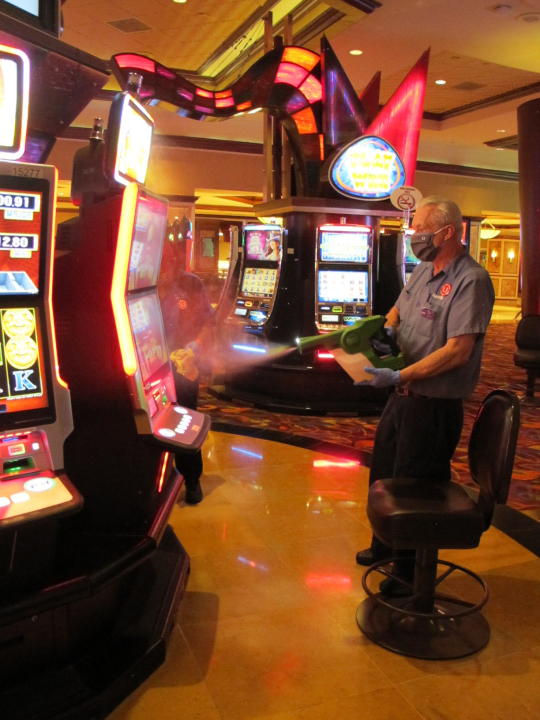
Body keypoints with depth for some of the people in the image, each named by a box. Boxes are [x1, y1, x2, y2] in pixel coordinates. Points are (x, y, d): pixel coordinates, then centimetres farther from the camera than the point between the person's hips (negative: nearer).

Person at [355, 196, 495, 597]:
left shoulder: (470, 280, -18)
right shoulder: (424, 270, 8)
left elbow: (457, 352, -24)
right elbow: (398, 309, 21)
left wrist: (399, 376, -26)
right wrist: (388, 328, -3)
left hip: (435, 402, -9)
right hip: (405, 394, 9)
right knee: (383, 473, 21)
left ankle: (414, 572, 25)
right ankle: (387, 543, 44)